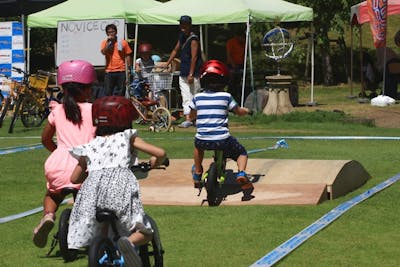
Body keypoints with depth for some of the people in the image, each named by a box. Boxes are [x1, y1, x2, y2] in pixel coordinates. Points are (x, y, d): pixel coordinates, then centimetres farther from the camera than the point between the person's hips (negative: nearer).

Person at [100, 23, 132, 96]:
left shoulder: (123, 42, 5)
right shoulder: (105, 42, 6)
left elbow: (127, 56, 7)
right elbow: (103, 52, -12)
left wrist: (128, 69, 3)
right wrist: (108, 42, -12)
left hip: (121, 72, 0)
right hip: (109, 72, 0)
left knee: (120, 94, 2)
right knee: (108, 93, 1)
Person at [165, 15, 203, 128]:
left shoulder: (193, 39, -14)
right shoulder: (182, 36, 12)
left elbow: (194, 57, -18)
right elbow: (175, 50, 22)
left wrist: (191, 74, -21)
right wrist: (167, 64, 17)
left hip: (193, 73, -8)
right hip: (183, 72, 8)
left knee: (194, 95, 0)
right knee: (185, 97, 3)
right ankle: (187, 119, 1)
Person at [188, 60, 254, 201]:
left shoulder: (197, 97, 4)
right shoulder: (226, 97, -3)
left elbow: (191, 115, 20)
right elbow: (239, 112, 9)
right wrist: (246, 110, 32)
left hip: (202, 140, 3)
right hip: (222, 140, -3)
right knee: (241, 152, 21)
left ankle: (197, 174, 42)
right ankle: (241, 173, -8)